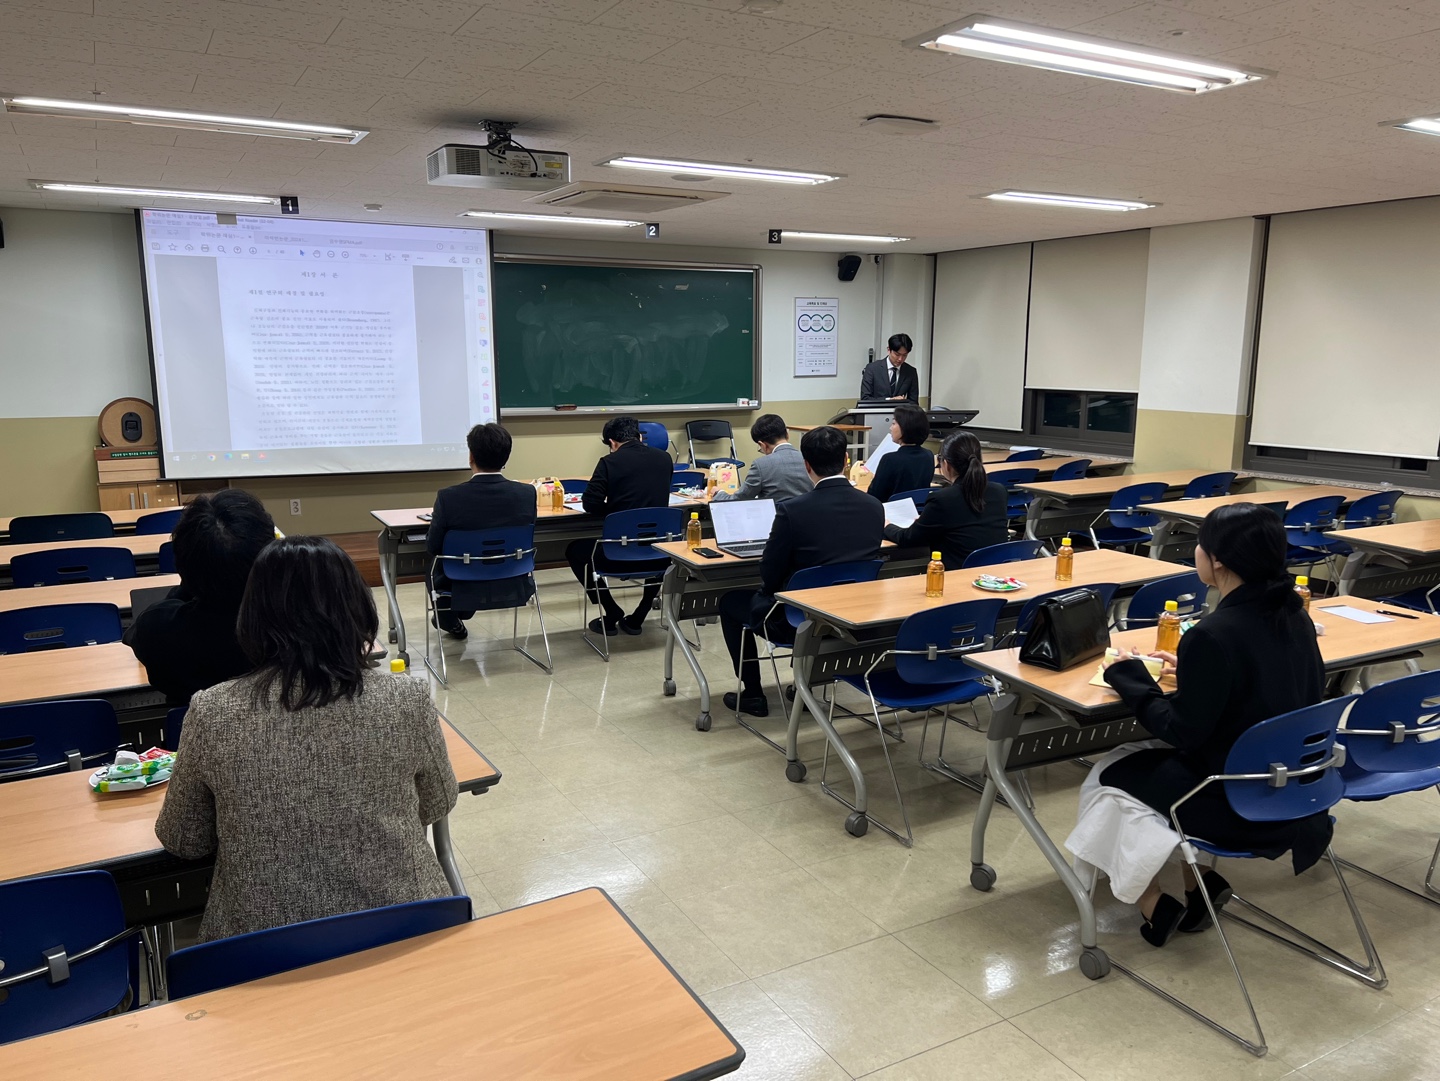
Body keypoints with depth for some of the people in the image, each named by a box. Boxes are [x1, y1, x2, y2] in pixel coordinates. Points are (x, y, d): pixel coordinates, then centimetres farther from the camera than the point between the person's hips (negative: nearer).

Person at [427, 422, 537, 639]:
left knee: (436, 564, 32)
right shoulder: (527, 493, -14)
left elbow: (433, 547, -9)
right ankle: (459, 614, 58)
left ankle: (449, 619, 52)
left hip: (466, 589, -3)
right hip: (514, 588, 3)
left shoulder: (449, 497, -21)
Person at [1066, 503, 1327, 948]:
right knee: (1155, 757, 26)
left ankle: (1156, 907, 16)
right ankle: (1198, 883, 21)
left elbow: (1182, 732, -19)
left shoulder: (1213, 635, -26)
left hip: (1237, 805, -8)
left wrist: (1129, 677, -6)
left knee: (1110, 773, 12)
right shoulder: (1293, 615, -1)